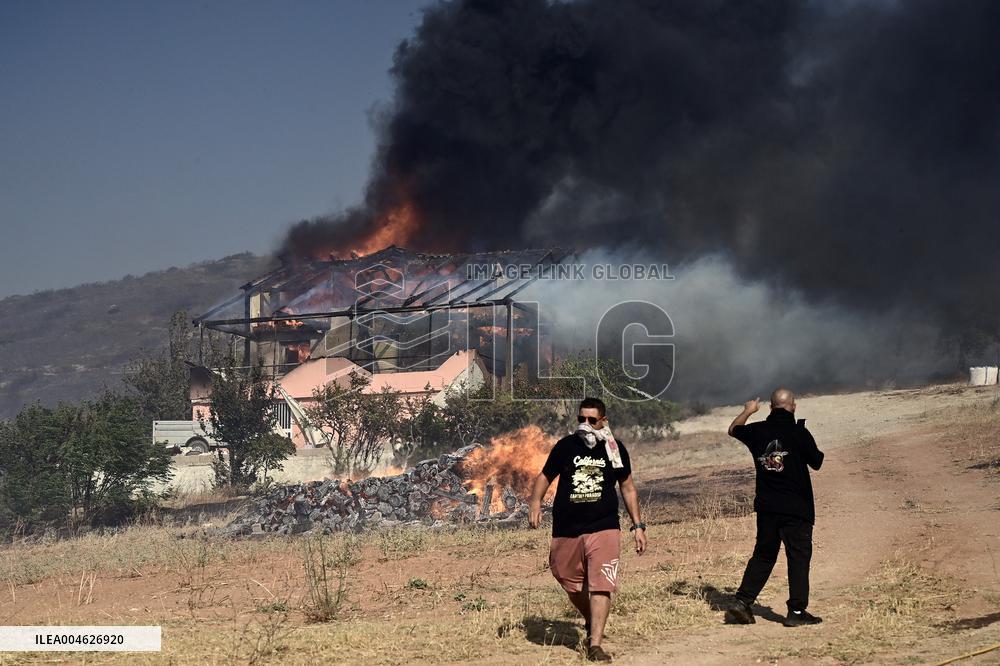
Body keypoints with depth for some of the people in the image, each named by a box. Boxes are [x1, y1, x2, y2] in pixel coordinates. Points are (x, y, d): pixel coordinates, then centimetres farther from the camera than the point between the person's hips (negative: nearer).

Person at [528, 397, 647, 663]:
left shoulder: (615, 449, 3)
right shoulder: (565, 446, 2)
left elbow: (627, 487, 13)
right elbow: (544, 476, 9)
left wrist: (638, 526, 10)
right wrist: (535, 502, -11)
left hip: (604, 529, -2)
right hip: (566, 531, 2)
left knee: (600, 586, -15)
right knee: (571, 583, 13)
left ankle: (595, 644, -17)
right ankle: (591, 623, 40)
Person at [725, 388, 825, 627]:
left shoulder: (757, 430, 1)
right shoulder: (799, 432, -12)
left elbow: (733, 430, 22)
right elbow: (818, 463, -4)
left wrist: (747, 412, 40)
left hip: (766, 507, 5)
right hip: (796, 508, -5)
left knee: (762, 555, 15)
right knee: (799, 557, 3)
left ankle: (742, 603, 8)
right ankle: (796, 611, 2)